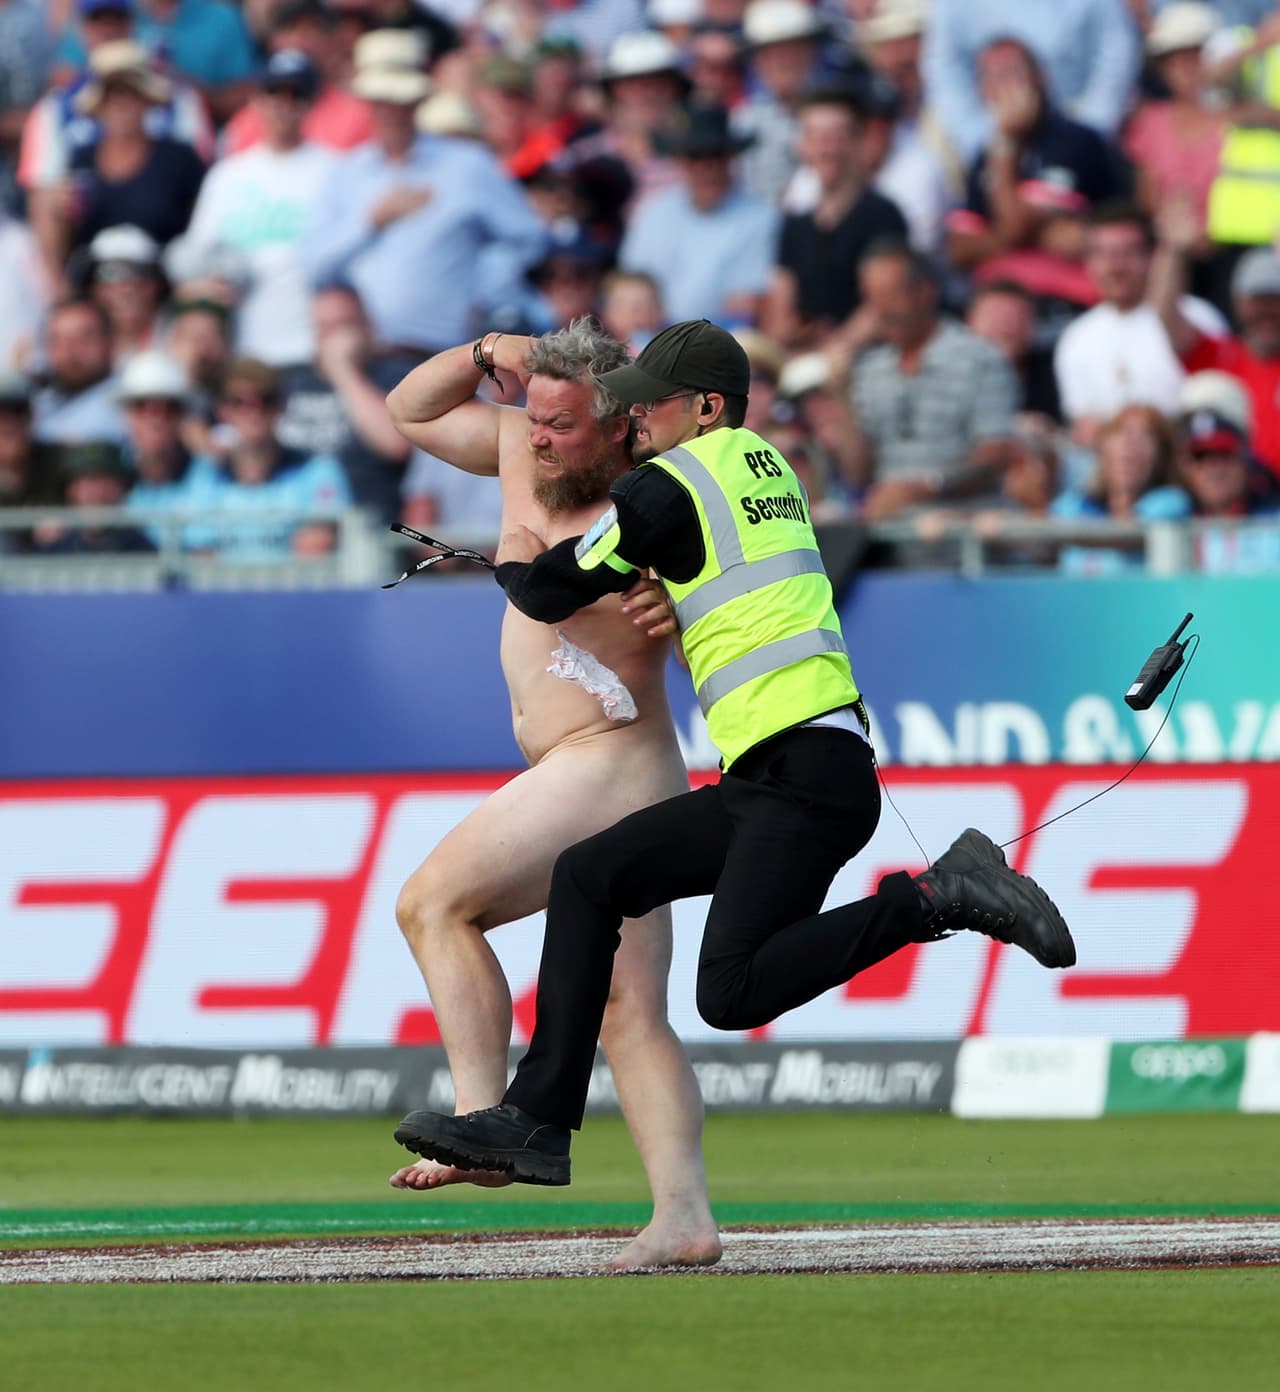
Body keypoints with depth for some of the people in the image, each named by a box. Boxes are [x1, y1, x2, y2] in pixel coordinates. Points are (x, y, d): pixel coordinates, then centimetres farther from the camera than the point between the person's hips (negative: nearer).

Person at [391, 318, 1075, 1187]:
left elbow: (551, 595, 5)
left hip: (809, 777, -10)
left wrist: (514, 561, 28)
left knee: (732, 995, -22)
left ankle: (941, 896, -16)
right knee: (589, 878, 12)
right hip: (767, 786, 10)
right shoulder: (765, 464, 21)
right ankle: (535, 1124, 9)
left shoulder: (667, 487, -4)